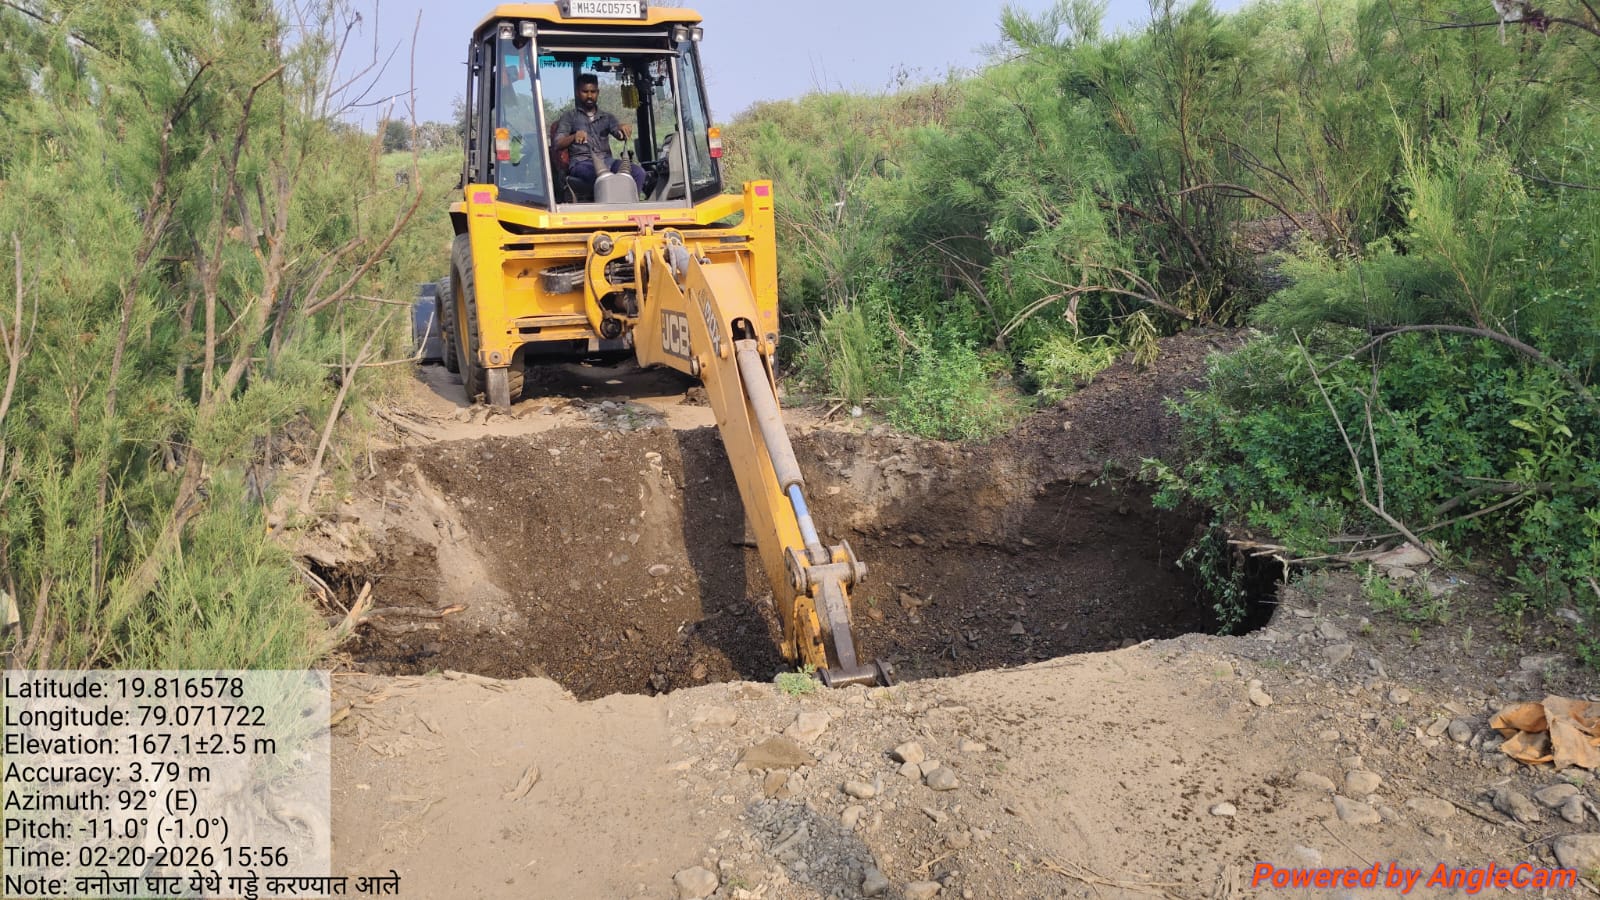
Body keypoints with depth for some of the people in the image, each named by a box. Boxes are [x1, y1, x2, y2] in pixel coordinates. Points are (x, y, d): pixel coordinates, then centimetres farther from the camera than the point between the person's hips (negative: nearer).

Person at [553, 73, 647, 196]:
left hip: (606, 160, 4)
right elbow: (557, 144, 2)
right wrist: (574, 137, -21)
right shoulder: (569, 116, 16)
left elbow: (619, 134, 7)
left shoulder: (607, 117, 26)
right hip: (582, 162, -4)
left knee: (638, 172, -27)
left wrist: (623, 128, -20)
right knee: (603, 178, -41)